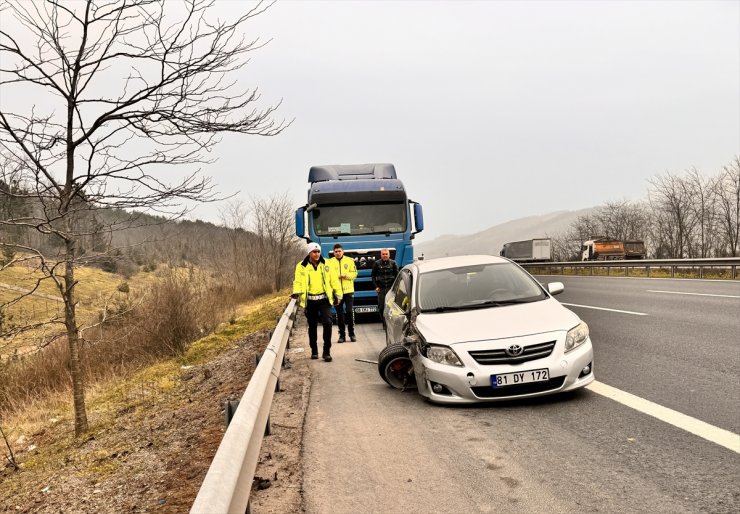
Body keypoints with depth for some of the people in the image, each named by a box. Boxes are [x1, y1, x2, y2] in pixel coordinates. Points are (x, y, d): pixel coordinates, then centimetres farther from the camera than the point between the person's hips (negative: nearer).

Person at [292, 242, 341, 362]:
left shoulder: (326, 264, 5)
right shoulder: (301, 266, 1)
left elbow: (333, 280, 8)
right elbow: (298, 281, -5)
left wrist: (338, 294, 7)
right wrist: (297, 292, -24)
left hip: (324, 299, 0)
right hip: (310, 300, 0)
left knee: (327, 323, -14)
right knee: (312, 326, 11)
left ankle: (326, 351, -5)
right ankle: (314, 351, 27)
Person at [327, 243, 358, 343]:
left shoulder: (349, 261, 7)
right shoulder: (330, 262, 4)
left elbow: (354, 274, 2)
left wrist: (345, 275, -14)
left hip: (348, 291, 0)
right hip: (336, 291, 0)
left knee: (350, 311, 0)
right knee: (339, 313, 5)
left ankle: (351, 333, 11)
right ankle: (342, 334, 13)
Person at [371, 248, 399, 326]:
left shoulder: (393, 263, 3)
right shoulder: (377, 263, 3)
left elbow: (397, 275, 7)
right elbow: (373, 276, 10)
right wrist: (376, 286, 2)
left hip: (391, 288, -1)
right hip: (381, 288, 1)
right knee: (381, 307, -2)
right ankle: (384, 323, 11)